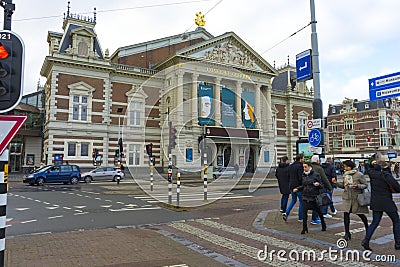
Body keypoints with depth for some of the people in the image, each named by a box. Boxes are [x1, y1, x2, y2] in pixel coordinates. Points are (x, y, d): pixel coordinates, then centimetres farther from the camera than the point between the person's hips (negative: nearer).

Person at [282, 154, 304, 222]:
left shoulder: (290, 166, 9)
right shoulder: (299, 166, -17)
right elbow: (300, 178, -21)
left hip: (291, 186, 8)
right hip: (298, 186, -8)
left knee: (293, 200, 19)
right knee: (301, 201, 7)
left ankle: (286, 213, 3)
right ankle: (300, 217, 14)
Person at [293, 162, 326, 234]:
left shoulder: (316, 175, -8)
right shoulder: (304, 175, 7)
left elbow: (321, 186, -5)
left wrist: (318, 184, -26)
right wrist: (297, 188, 2)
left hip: (314, 197, -3)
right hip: (305, 197, 4)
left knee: (319, 212, 13)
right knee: (304, 212, -5)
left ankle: (323, 225, 37)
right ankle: (304, 228, 3)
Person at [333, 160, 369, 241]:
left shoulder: (359, 175, -10)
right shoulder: (345, 174, 7)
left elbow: (366, 185, -7)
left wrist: (357, 186, -24)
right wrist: (336, 182, -1)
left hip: (357, 197, -4)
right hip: (347, 197, 4)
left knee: (360, 214, 10)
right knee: (346, 213, -4)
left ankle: (367, 228, 38)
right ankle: (347, 233, 6)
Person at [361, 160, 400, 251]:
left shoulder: (372, 174, 0)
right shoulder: (387, 175, -14)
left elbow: (367, 167, 22)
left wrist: (372, 164, 4)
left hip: (375, 202, 5)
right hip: (387, 202, -5)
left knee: (375, 222, 10)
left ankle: (366, 240, -2)